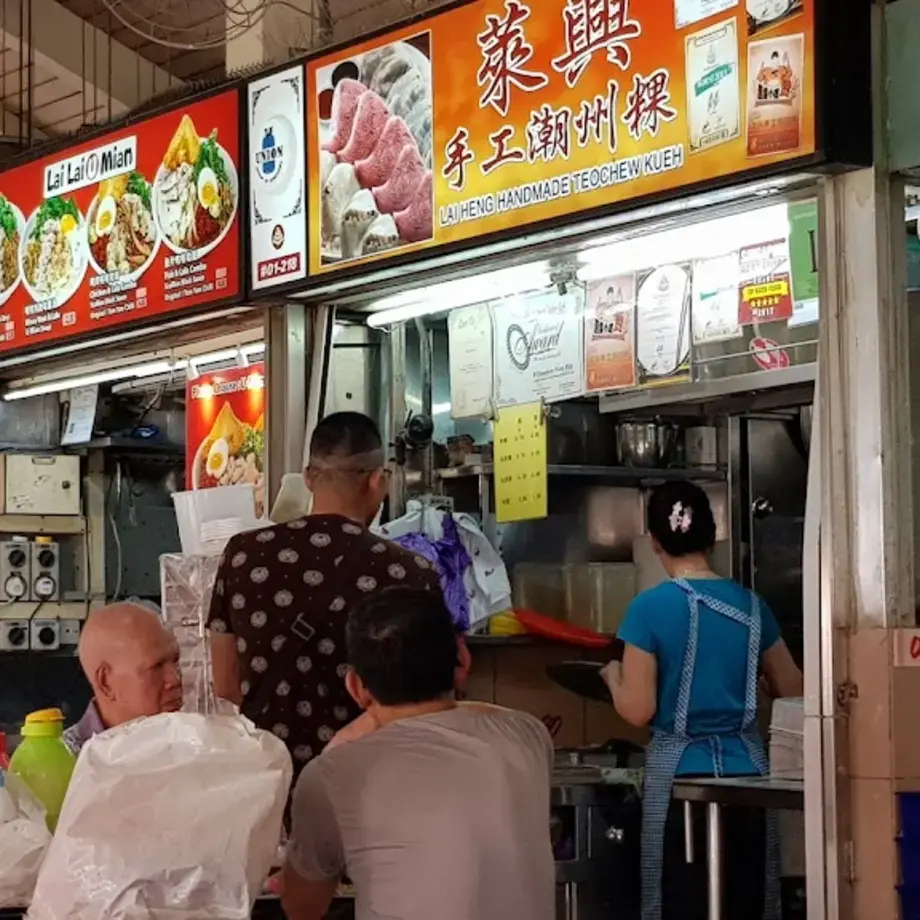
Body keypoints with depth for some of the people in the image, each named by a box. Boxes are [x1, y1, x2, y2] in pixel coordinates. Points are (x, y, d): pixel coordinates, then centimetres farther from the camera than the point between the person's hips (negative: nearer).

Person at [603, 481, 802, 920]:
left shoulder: (649, 608, -9)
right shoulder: (750, 605, 4)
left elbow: (638, 711, -10)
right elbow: (793, 690, 15)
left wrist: (613, 675, 10)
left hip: (680, 775, -3)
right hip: (746, 772, 3)